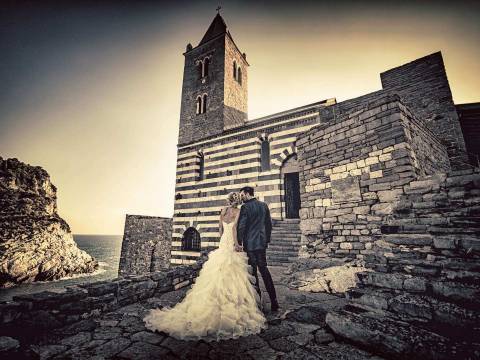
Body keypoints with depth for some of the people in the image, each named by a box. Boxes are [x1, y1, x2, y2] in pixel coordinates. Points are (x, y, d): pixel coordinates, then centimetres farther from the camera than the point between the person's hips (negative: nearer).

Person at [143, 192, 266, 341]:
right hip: (231, 244, -6)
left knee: (217, 277, 11)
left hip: (222, 244, 6)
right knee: (232, 278, -1)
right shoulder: (238, 211, -5)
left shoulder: (223, 211, 13)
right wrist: (236, 243, -23)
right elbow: (234, 227, -19)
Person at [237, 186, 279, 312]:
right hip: (262, 243, 6)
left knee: (252, 271, 6)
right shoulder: (264, 205, 8)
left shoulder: (245, 207, -12)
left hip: (250, 244, -6)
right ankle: (273, 301, 13)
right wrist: (267, 239, 20)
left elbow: (241, 226, -14)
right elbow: (269, 224, 12)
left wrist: (239, 242, -6)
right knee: (264, 269, 12)